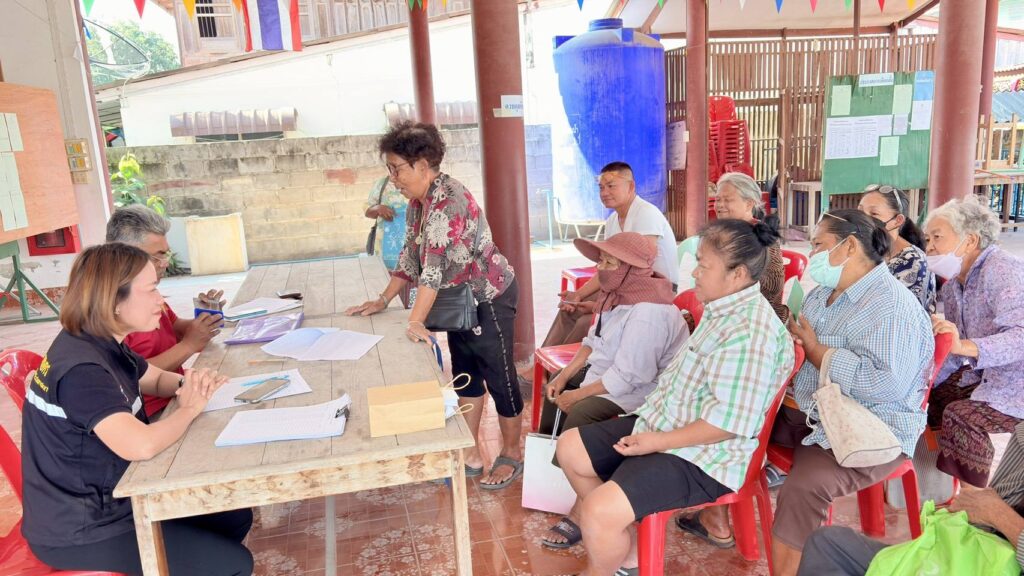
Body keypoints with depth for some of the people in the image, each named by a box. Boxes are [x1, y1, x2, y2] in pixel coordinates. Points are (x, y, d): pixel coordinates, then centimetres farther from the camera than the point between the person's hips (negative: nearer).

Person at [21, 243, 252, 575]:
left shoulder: (102, 344, 1)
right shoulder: (82, 370, -29)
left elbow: (158, 379, 16)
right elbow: (143, 446, -41)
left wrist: (191, 383, -8)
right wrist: (190, 408, -21)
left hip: (105, 499, 9)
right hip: (79, 531, -9)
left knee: (235, 517, 13)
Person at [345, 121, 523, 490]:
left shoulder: (447, 201, -26)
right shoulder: (418, 201, 4)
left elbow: (434, 265, -32)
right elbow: (411, 255, 11)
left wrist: (415, 322, -35)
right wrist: (383, 301, 8)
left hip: (490, 297, -10)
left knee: (499, 378, 3)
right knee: (465, 376, 15)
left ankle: (512, 455, 21)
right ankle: (472, 455, 28)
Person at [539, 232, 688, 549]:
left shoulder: (648, 312, -30)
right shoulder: (621, 292, 0)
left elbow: (628, 377, -30)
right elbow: (594, 340, 7)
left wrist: (576, 395, -21)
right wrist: (564, 377, -2)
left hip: (641, 388, -11)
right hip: (608, 370, 11)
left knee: (580, 414, -28)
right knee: (556, 385, 17)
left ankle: (582, 511, -15)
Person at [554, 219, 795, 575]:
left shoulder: (749, 332, -25)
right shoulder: (722, 308, 7)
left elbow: (730, 421, -27)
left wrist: (657, 442, -20)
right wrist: (649, 422, 11)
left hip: (699, 456, -10)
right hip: (659, 425, 11)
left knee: (599, 511, -26)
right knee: (570, 449, 11)